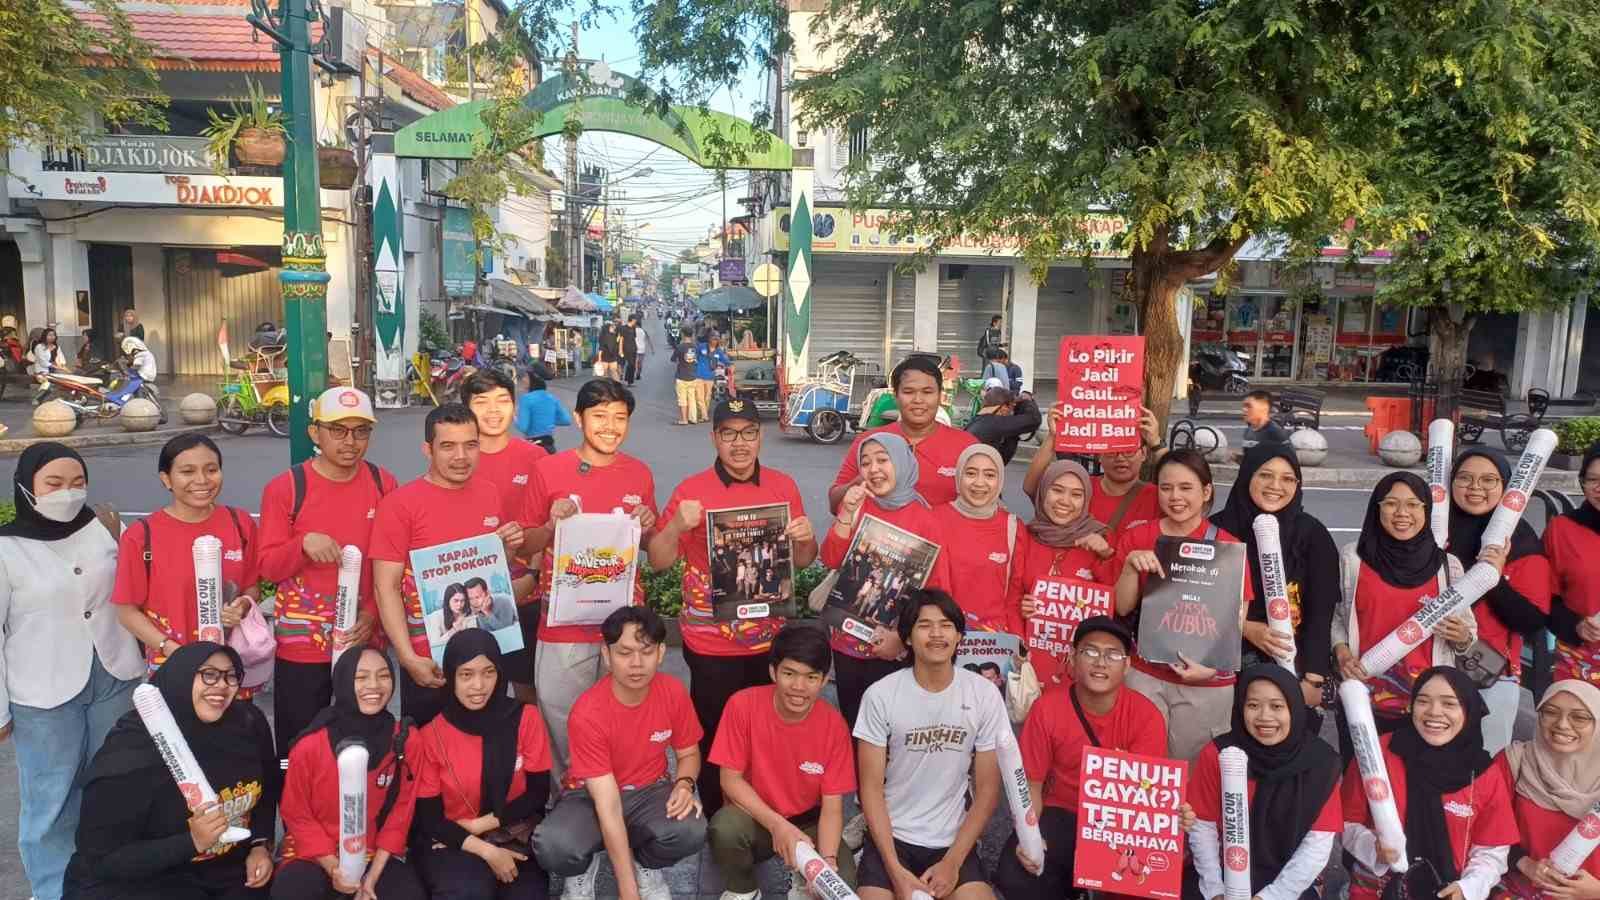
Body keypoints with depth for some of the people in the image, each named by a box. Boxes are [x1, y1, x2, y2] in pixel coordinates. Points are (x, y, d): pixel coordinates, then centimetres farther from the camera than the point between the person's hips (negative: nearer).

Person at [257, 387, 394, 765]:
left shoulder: (383, 483, 1)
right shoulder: (285, 487, -7)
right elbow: (267, 567, -6)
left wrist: (373, 613, -8)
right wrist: (303, 543, -25)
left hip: (365, 640, 2)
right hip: (301, 645, -2)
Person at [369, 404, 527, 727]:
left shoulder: (493, 496, 3)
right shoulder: (400, 504, -11)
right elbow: (386, 587, -11)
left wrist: (510, 548, -5)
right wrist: (407, 657, -17)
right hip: (429, 657, -4)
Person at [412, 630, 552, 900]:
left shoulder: (525, 718, -4)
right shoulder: (430, 735, -5)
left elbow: (539, 792, 0)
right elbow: (428, 817, -3)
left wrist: (482, 823, -9)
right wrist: (486, 851, -15)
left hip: (516, 839, 1)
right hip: (453, 844, -1)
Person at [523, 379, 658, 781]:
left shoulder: (640, 474, 3)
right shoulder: (548, 469, -4)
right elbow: (527, 546, 4)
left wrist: (646, 528, -6)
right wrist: (551, 526, -15)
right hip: (563, 627, -2)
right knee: (563, 725, 8)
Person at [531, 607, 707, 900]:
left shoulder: (673, 691, -15)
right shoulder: (587, 713, -27)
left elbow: (689, 753, 4)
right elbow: (608, 805, -29)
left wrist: (684, 784, -22)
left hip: (649, 791, 3)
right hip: (591, 795, -2)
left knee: (692, 831, -31)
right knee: (552, 847, -35)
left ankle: (646, 864, 5)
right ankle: (583, 868, 3)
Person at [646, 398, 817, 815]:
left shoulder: (784, 486, 3)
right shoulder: (691, 489, -6)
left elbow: (801, 562, 11)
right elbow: (658, 561, -5)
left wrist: (806, 540, -10)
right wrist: (677, 525, -23)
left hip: (769, 638, 3)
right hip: (711, 643, -3)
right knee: (714, 737, 5)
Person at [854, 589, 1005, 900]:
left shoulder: (985, 695, -5)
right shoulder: (880, 696, -10)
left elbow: (987, 789, -1)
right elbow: (871, 788, -6)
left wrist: (952, 862, -8)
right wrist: (895, 870, -13)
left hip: (953, 840, 1)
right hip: (891, 836, -1)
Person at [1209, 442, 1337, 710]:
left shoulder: (1312, 533, -1)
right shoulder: (1219, 528, -2)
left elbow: (1321, 611, -4)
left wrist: (1313, 680, -11)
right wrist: (1246, 628, -16)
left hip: (1294, 661, 0)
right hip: (1230, 656, 0)